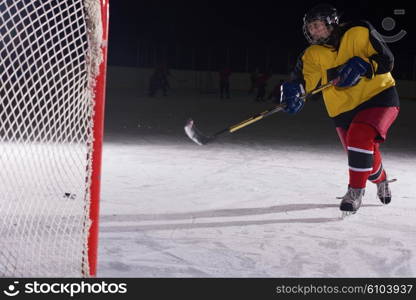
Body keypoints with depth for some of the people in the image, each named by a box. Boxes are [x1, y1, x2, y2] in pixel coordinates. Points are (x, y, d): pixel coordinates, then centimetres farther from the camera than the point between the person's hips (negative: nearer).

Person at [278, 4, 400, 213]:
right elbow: (306, 78, -12)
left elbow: (386, 61, -13)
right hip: (344, 110, 4)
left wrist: (362, 66, -30)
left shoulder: (359, 33, -11)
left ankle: (355, 191, -15)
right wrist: (293, 90, -34)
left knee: (360, 137, -30)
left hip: (378, 96, -4)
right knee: (367, 158, 7)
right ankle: (380, 180, 44)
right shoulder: (313, 54, 1)